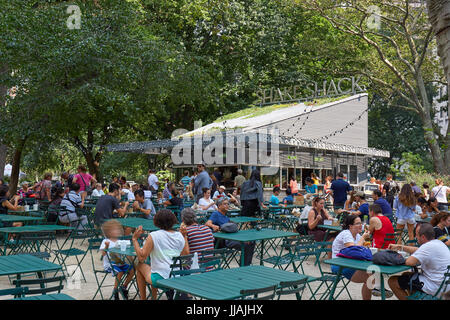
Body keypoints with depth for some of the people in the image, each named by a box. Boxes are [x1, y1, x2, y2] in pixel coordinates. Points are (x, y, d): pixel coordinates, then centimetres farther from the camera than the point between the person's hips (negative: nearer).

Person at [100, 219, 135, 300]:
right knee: (120, 272, -30)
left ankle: (124, 287, 7)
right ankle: (115, 290, -8)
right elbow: (103, 254, -18)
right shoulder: (105, 241, -7)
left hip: (120, 262, 6)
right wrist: (106, 246, -34)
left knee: (132, 270, -13)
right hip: (109, 264, -6)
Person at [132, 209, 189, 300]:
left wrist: (135, 239, -2)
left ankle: (143, 298, 25)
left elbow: (141, 257, -11)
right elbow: (186, 254, 14)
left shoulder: (153, 236, -11)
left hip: (161, 279, -5)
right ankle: (153, 297, 36)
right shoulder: (180, 236, 2)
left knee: (140, 266, 20)